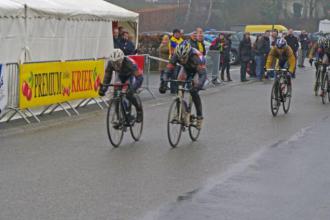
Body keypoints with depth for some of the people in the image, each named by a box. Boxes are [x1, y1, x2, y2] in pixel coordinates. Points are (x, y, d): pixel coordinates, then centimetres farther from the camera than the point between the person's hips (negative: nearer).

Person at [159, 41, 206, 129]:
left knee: (194, 92, -21)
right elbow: (169, 69, -30)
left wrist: (198, 86, -61)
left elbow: (202, 73, -46)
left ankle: (199, 117, -6)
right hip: (186, 69, 4)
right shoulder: (176, 55, -31)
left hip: (198, 70, -4)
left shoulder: (196, 56, -41)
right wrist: (163, 83, -42)